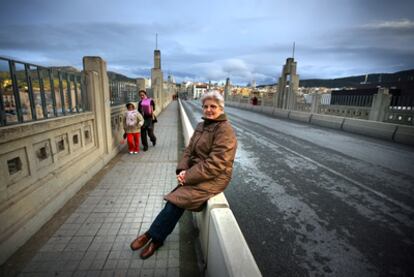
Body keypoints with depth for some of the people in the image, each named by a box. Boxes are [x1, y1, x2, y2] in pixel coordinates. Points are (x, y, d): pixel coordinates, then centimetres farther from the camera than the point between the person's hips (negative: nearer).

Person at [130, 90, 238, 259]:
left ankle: (153, 235, 10)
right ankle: (156, 238, 9)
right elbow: (189, 151, 8)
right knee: (175, 200, -9)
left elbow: (215, 164, -21)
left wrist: (188, 177, -18)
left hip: (213, 178, -7)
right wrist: (182, 169, -10)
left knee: (176, 199, -14)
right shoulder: (201, 126, 11)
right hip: (196, 173, 7)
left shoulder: (224, 130, -15)